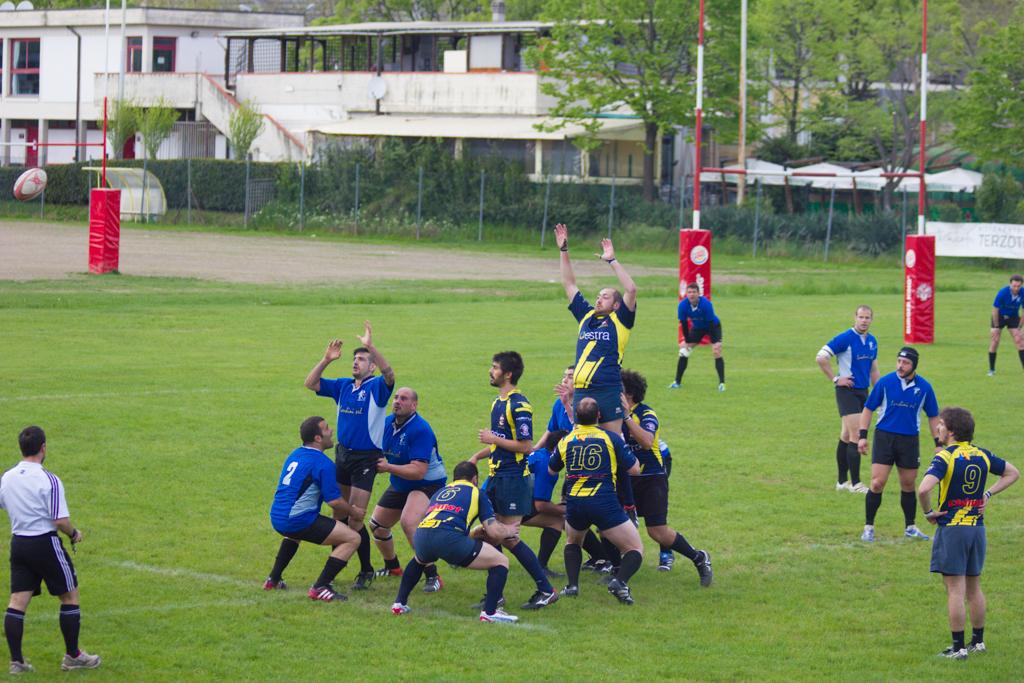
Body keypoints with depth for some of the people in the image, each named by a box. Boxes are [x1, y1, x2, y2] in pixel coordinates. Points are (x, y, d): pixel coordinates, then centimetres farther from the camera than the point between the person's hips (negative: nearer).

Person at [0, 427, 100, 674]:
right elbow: (61, 520, -19)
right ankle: (72, 656, 15)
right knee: (70, 597, 9)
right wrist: (74, 534, 0)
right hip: (45, 543, -6)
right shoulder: (49, 480, -17)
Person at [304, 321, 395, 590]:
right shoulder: (343, 386, 8)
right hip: (342, 454, 6)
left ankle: (366, 571, 4)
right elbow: (311, 384, 7)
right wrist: (326, 360, -6)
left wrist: (371, 347, -39)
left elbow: (389, 374, -30)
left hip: (366, 458, -6)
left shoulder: (377, 387, -9)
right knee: (339, 514, 14)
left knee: (355, 519, -8)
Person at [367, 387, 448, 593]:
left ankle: (432, 576, -24)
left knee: (409, 522, -32)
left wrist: (388, 467, -33)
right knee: (376, 524, 14)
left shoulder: (420, 430, -27)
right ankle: (392, 566, 42)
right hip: (400, 485, 9)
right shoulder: (387, 422, -3)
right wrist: (376, 463, -10)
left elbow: (418, 471, -32)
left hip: (428, 483, -9)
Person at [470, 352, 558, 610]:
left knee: (508, 538, -7)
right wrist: (477, 456, 13)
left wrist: (494, 439, -16)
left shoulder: (519, 405, -17)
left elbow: (526, 445, -22)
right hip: (496, 476, 9)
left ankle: (546, 590, 1)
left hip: (514, 479, -9)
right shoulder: (497, 403, 13)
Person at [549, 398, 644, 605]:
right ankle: (620, 581, -22)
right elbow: (634, 469, 5)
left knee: (573, 542, 34)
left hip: (574, 504, 3)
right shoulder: (611, 437, 1)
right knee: (635, 549, 6)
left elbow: (551, 469, 28)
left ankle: (572, 585, 13)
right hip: (605, 504, -3)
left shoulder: (566, 441, 11)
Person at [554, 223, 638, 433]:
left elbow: (631, 290, -11)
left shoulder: (619, 320, 2)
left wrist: (612, 260, -10)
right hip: (581, 392, 5)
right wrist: (563, 250, 17)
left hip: (609, 392, -5)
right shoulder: (586, 315, 16)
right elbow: (569, 284, 21)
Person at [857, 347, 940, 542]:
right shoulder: (885, 382, -7)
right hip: (884, 436, -2)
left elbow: (933, 416, 9)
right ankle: (868, 527, 2)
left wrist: (938, 443, 6)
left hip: (910, 440, 2)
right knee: (877, 483, -9)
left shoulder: (924, 387, -2)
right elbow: (868, 408, 1)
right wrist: (862, 435, -5)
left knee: (908, 485, 11)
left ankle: (910, 527, 24)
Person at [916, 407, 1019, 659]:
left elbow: (924, 489, -29)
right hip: (977, 527, 6)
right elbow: (1012, 473, 19)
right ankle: (978, 640, 24)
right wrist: (988, 494, 13)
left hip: (951, 528, -6)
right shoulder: (982, 455, 5)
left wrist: (928, 512, -12)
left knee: (955, 591, -2)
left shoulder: (945, 457, -14)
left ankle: (958, 647, 0)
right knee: (974, 588, 17)